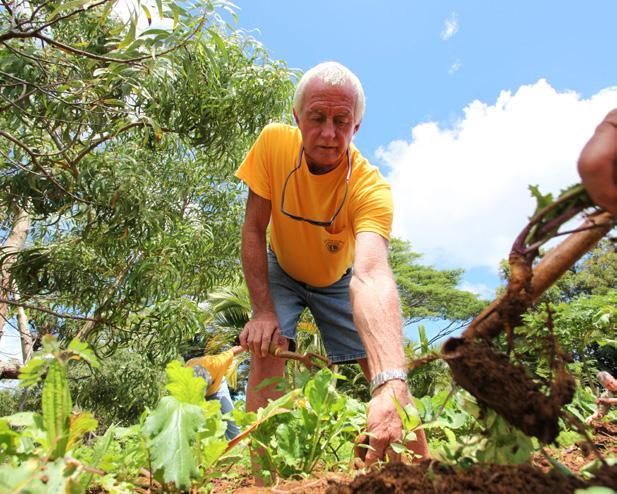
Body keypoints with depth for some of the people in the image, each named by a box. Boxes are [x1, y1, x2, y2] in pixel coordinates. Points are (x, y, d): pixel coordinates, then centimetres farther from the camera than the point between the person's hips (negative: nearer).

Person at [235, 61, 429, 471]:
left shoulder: (371, 188, -34)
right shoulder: (274, 142, -26)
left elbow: (371, 275, -51)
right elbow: (253, 231, -19)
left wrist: (392, 384, -64)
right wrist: (263, 311, -25)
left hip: (338, 279, 0)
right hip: (280, 272, 1)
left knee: (384, 366, -10)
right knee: (267, 348, -21)